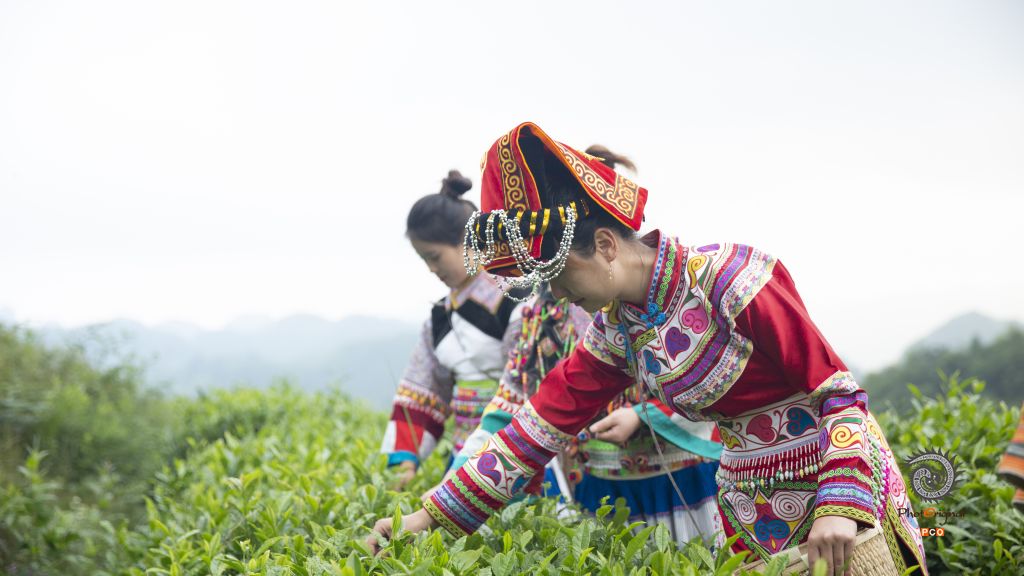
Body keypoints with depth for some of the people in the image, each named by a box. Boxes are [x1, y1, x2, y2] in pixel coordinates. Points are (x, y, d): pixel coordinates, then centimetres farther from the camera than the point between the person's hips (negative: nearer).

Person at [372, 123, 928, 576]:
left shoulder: (730, 279, -18)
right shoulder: (614, 332, 2)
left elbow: (837, 388, -16)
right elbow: (542, 422, 3)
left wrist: (840, 505, -28)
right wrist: (433, 515, -1)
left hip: (844, 483, -6)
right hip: (754, 517, 6)